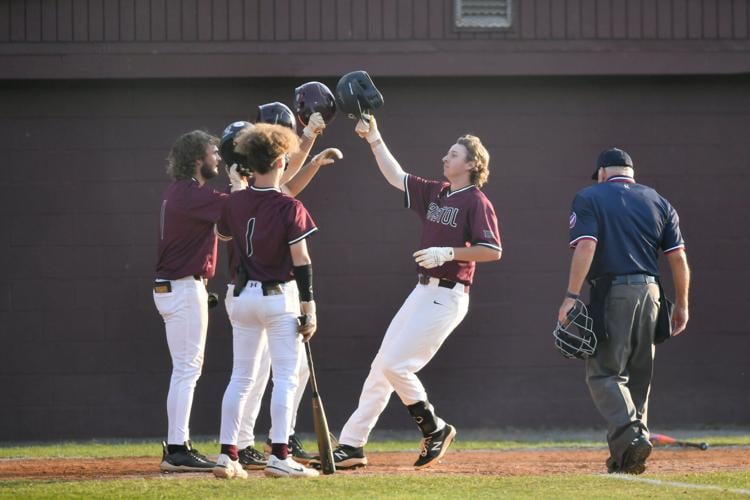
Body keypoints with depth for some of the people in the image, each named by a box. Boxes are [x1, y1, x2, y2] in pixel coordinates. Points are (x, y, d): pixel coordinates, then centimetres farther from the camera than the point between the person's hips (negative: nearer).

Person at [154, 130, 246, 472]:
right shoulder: (191, 194, -17)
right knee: (187, 368, -9)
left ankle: (177, 447, 18)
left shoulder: (180, 191, 14)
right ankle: (177, 450, -10)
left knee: (187, 368, 14)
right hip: (184, 288, -10)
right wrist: (237, 178, -4)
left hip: (171, 287, 10)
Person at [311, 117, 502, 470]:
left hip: (447, 298, -8)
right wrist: (375, 140, 10)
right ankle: (351, 446, 9)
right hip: (423, 292, 8)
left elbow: (493, 250, -18)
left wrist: (448, 252, -22)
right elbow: (395, 176, 17)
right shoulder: (434, 193, 13)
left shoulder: (476, 203, -10)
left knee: (395, 364, -13)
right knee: (381, 367, 6)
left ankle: (434, 430, 4)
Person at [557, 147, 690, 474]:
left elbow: (586, 246, -12)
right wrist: (682, 304, 15)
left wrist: (572, 296, -15)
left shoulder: (589, 198, 3)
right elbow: (678, 258, 9)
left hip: (611, 291, -5)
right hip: (650, 293, 5)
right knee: (638, 374, 13)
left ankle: (629, 436, -26)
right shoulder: (658, 202, 15)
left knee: (604, 372, -3)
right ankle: (629, 457, 13)